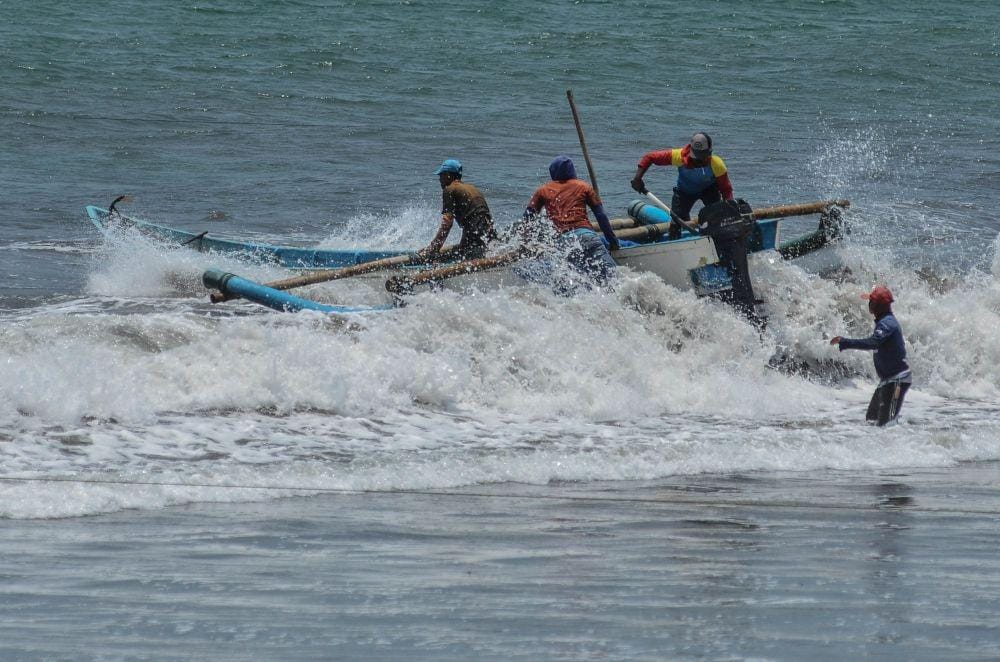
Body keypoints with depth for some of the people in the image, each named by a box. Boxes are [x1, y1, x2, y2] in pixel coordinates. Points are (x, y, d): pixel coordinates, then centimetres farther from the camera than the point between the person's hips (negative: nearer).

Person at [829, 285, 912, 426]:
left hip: (897, 379, -11)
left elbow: (872, 343, -34)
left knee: (886, 421, -13)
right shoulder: (886, 321, 14)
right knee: (872, 418, 13)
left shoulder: (886, 323, -19)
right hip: (888, 378, 11)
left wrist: (844, 342, -34)